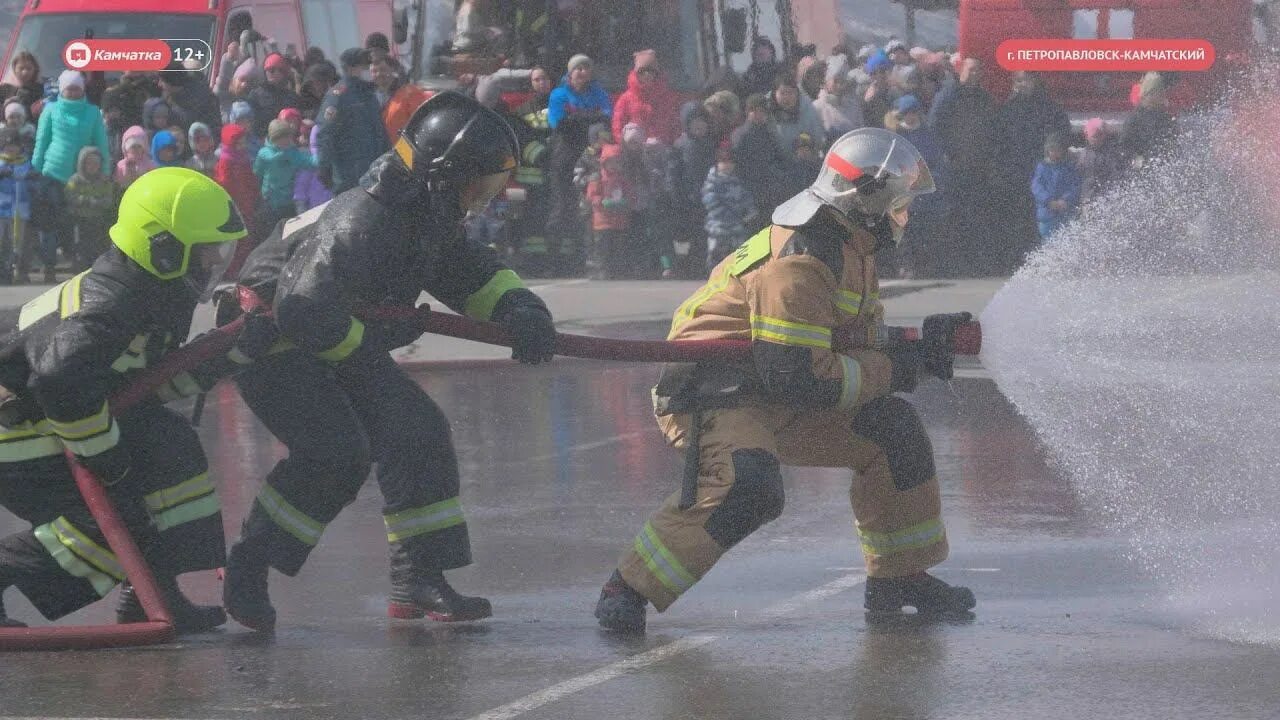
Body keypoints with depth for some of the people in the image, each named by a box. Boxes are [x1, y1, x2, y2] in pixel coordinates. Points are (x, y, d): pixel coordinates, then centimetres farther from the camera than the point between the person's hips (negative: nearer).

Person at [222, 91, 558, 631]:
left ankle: (417, 582, 4)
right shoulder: (362, 225, -34)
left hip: (339, 343, 9)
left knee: (417, 432, -1)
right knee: (336, 453, -22)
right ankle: (247, 572, -7)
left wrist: (518, 309, -15)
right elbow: (306, 314, -38)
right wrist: (373, 340, -23)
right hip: (270, 340, -9)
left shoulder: (431, 217, -4)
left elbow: (474, 273, 6)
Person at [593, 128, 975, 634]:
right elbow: (796, 378, -28)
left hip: (776, 401, 10)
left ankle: (900, 578, 14)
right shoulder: (797, 265, -25)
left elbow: (848, 343, 17)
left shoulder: (850, 246, 8)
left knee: (891, 429, 2)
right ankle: (628, 589, -24)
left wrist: (918, 341, -1)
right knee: (749, 485, -35)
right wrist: (890, 370, -18)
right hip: (709, 396, -10)